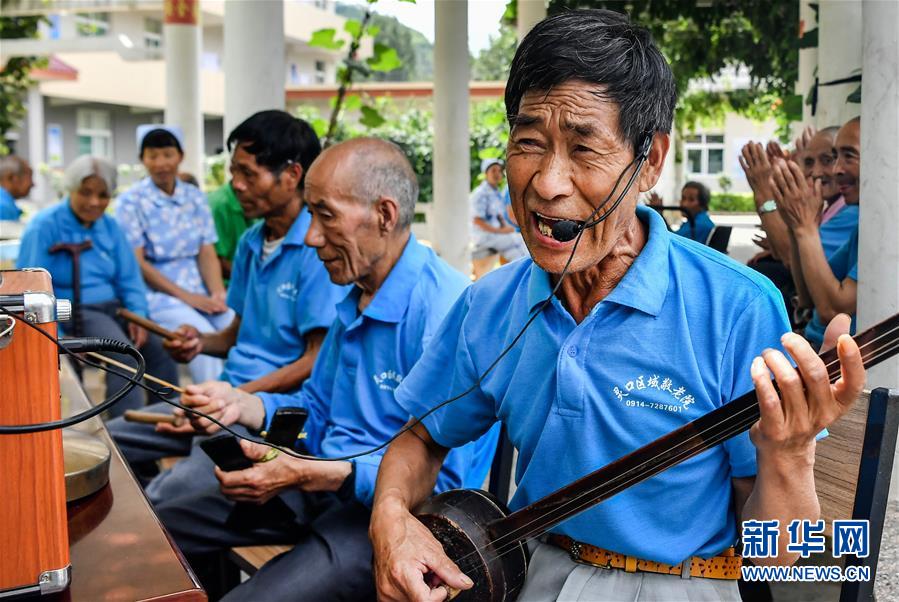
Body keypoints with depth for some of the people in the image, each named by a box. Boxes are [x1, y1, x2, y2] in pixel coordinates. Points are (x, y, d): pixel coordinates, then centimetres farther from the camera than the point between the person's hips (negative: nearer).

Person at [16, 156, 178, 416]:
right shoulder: (44, 226, -8)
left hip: (113, 307, 6)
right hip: (72, 312, -6)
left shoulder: (110, 226, 10)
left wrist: (138, 315, -4)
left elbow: (129, 278, 14)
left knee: (160, 350, -18)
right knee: (124, 355, -31)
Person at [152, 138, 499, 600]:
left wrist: (306, 475, -26)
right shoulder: (355, 299, 9)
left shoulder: (445, 311, -23)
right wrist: (242, 405, -1)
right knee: (156, 527, 8)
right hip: (324, 481, 9)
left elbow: (444, 478, -25)